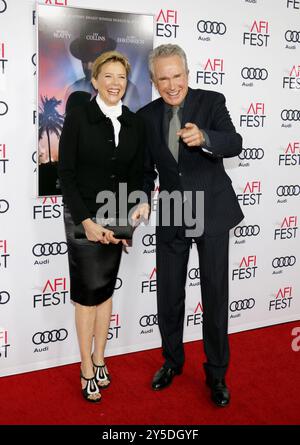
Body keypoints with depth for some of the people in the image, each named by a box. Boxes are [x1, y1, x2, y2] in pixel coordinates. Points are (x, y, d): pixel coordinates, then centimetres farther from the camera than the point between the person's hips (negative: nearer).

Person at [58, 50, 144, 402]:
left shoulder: (134, 123, 4)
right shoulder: (78, 114, -7)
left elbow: (136, 176, 5)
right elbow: (66, 172, -9)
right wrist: (86, 221, -14)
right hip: (82, 215, -3)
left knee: (105, 288, 11)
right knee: (88, 290, 2)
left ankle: (99, 360, 25)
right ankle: (87, 369, 14)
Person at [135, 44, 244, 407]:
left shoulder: (212, 102, -7)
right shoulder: (146, 116, 1)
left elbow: (235, 144, -20)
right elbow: (146, 169, 6)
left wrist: (203, 138, -41)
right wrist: (142, 201, -13)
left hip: (212, 213, -2)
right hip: (171, 218, 3)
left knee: (215, 295, 5)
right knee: (168, 296, 12)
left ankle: (217, 372, 23)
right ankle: (172, 361, 35)